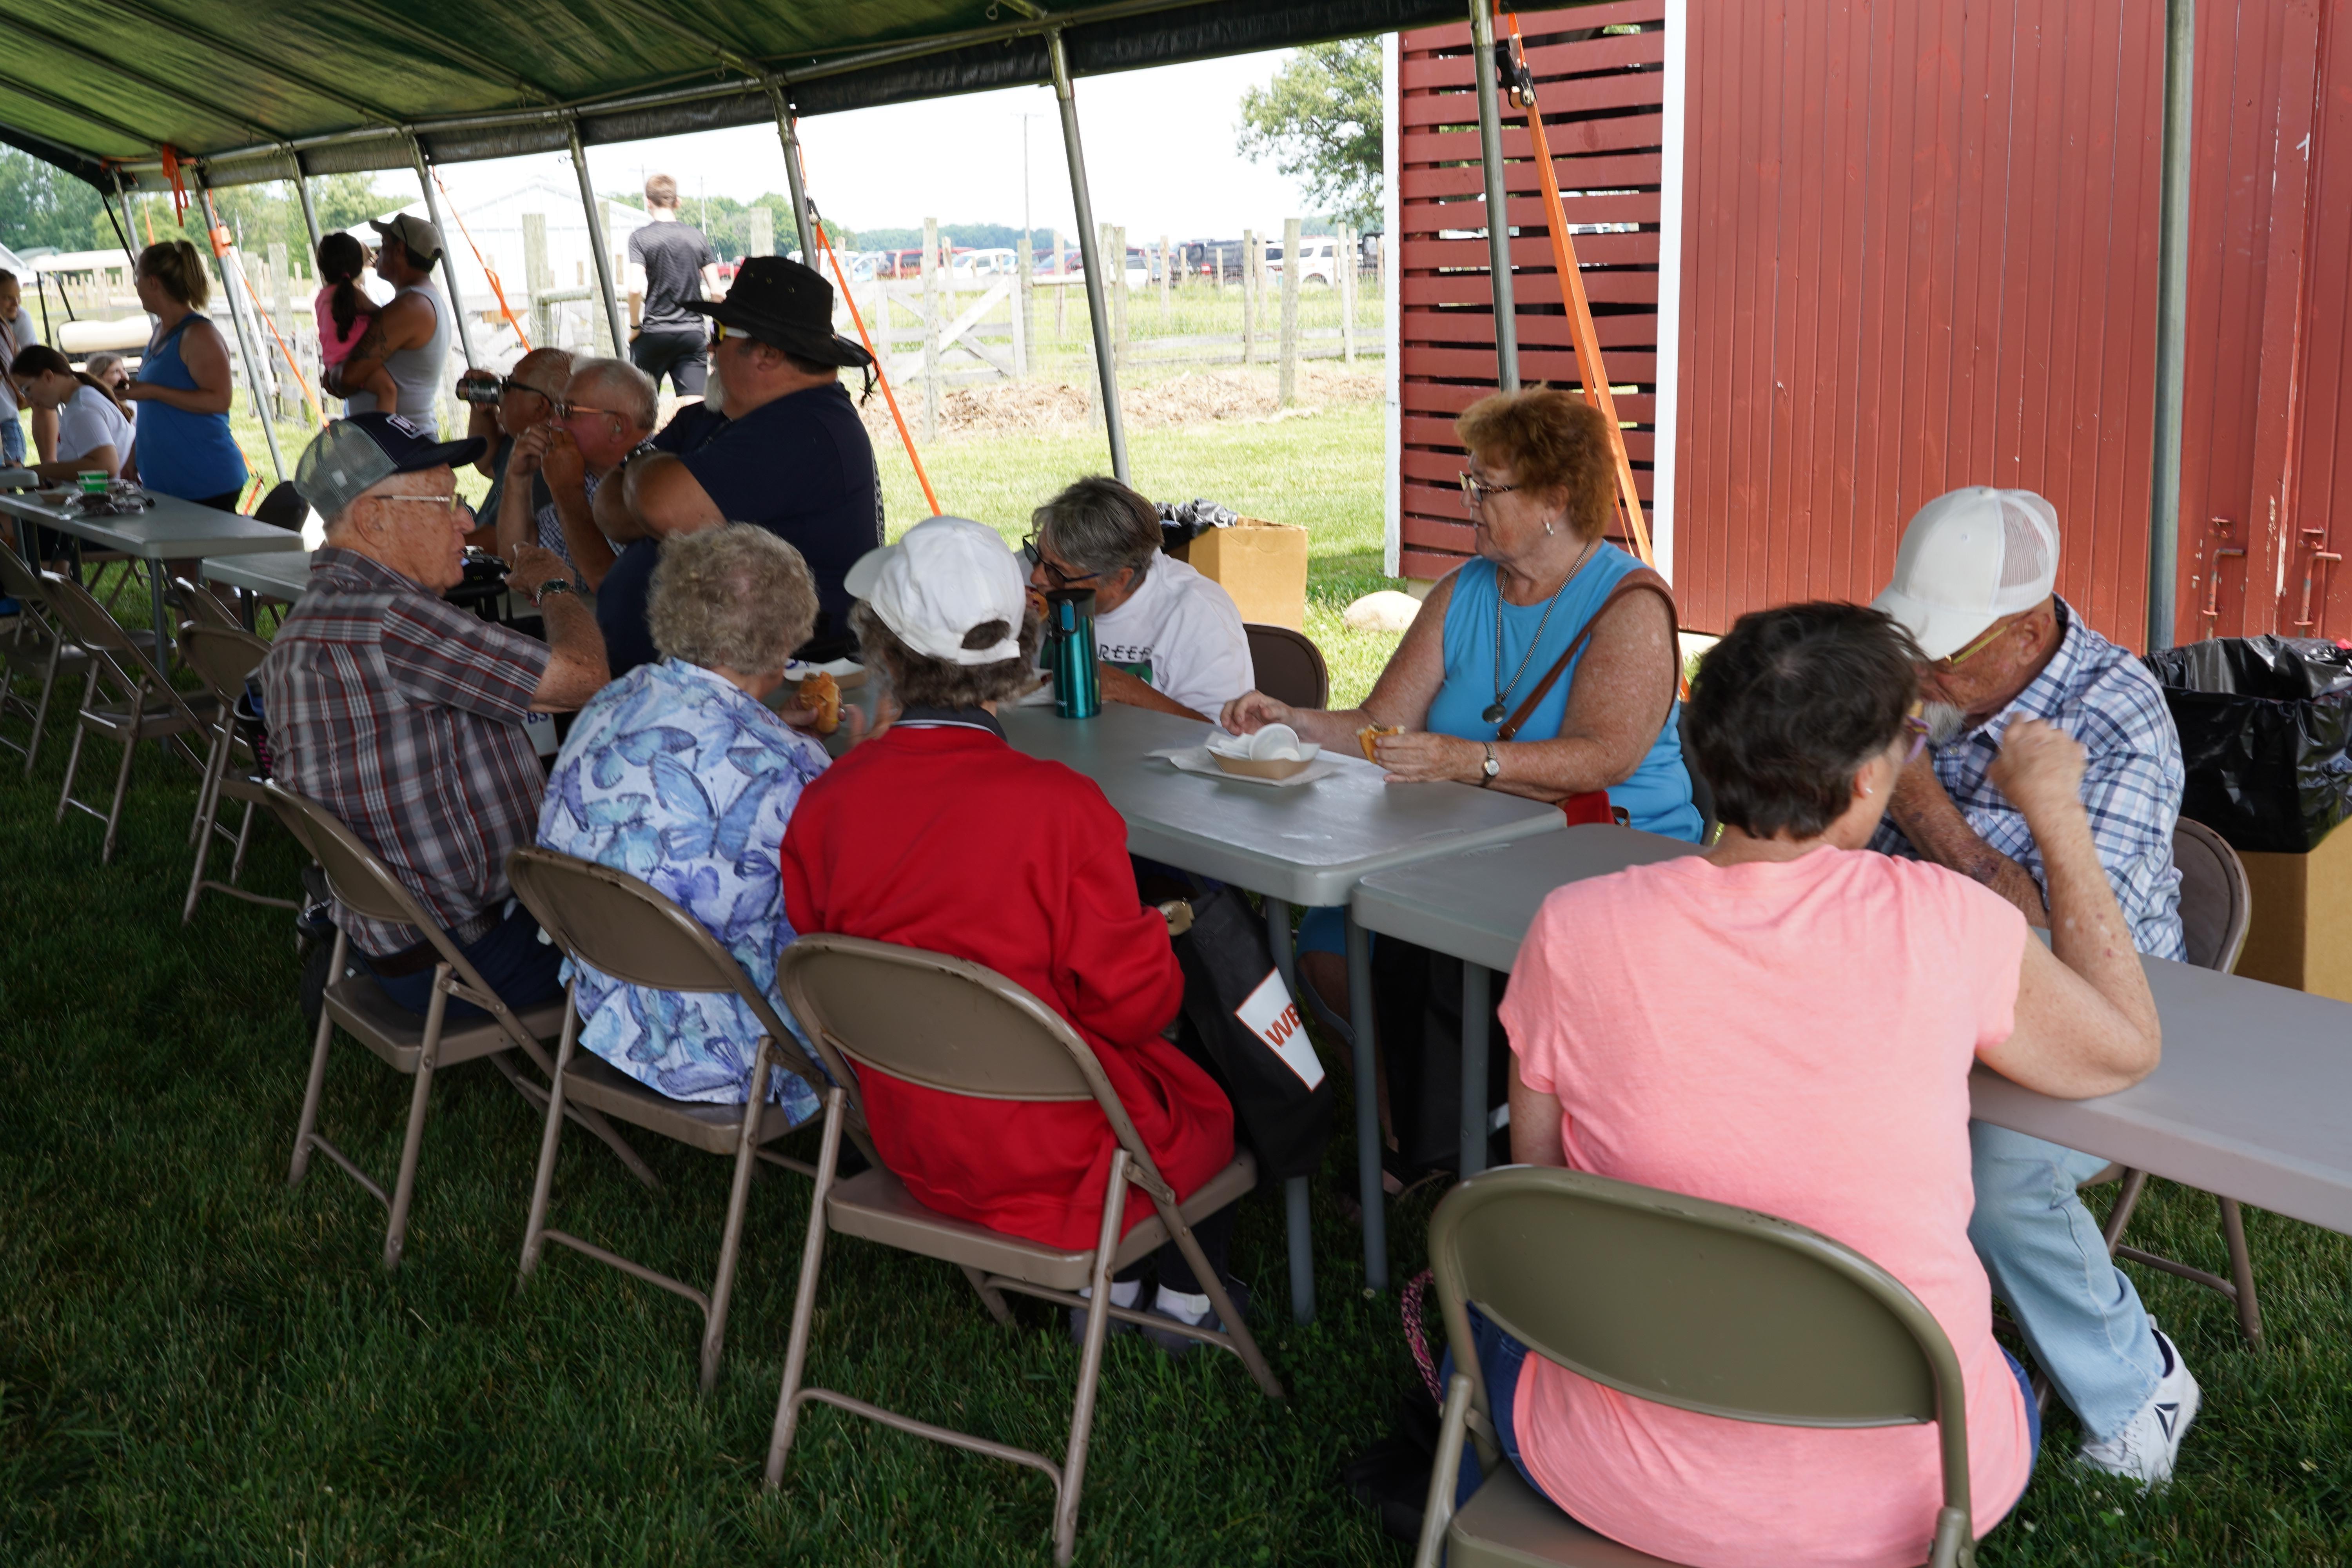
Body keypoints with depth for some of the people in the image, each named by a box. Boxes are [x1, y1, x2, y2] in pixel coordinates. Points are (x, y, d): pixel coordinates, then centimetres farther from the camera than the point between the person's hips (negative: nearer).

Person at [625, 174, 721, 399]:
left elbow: (636, 288, -15)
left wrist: (635, 325, -1)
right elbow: (716, 292, 2)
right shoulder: (697, 237, 5)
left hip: (654, 332, -2)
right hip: (693, 333, 2)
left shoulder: (640, 238, -3)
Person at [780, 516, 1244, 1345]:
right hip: (1052, 1155, -5)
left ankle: (1103, 1286, 40)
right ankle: (1187, 1299, 43)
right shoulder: (1057, 803, -27)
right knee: (1219, 1095, 26)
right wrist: (1150, 934, 3)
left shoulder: (826, 801, -13)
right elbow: (1134, 1001, -18)